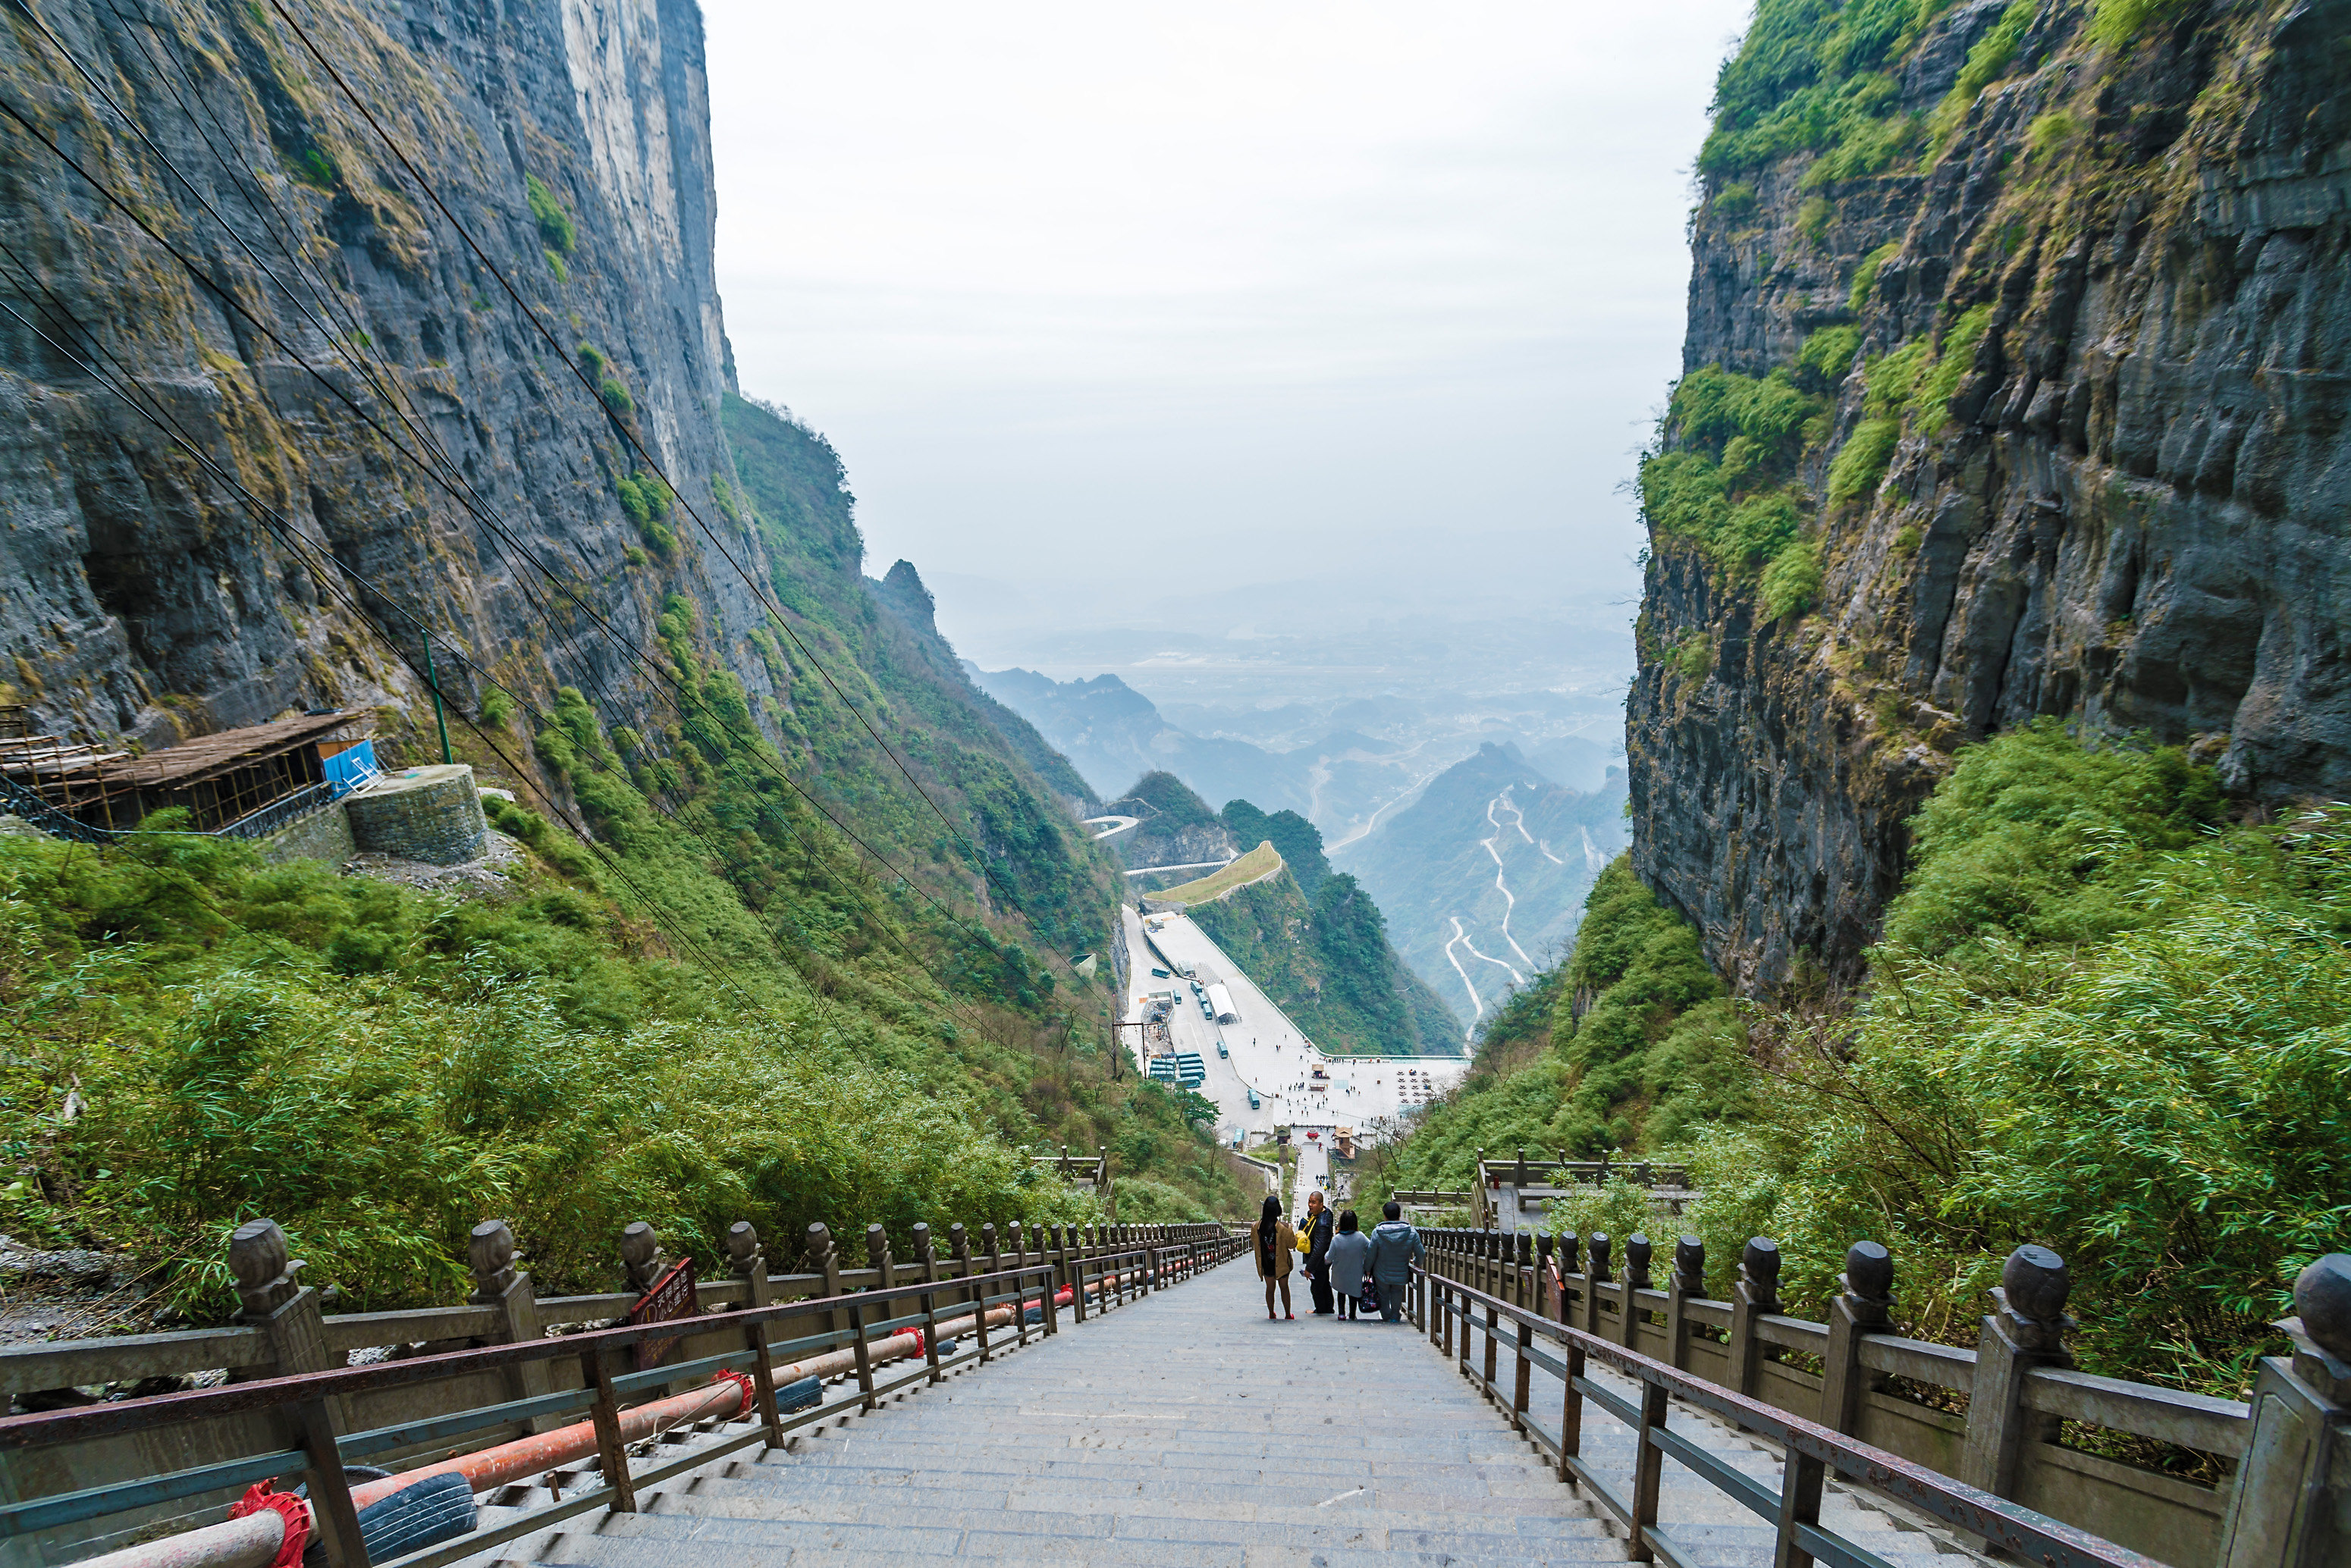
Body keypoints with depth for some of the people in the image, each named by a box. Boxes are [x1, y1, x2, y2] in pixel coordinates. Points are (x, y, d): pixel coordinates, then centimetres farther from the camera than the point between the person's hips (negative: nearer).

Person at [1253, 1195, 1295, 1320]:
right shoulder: (1283, 1227, -24)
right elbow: (1292, 1244, -13)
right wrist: (1289, 1229, -1)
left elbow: (1255, 1242, 5)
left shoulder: (1257, 1226, -14)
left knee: (1270, 1289, 19)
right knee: (1284, 1288, 17)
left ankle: (1271, 1315, 30)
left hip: (1266, 1263, 2)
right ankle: (1288, 1315, 26)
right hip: (1281, 1263, -2)